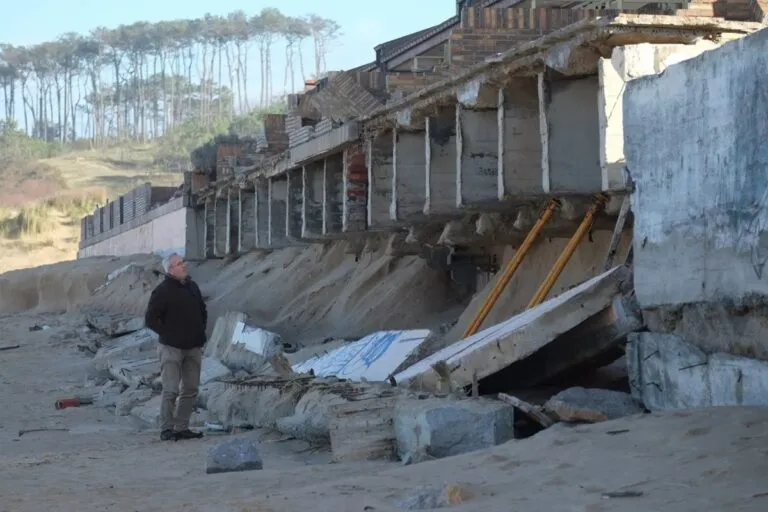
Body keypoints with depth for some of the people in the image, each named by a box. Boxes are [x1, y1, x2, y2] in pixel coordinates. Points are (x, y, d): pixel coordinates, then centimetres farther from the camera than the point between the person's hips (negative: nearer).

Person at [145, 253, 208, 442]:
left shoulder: (192, 287, 11)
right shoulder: (162, 291, -10)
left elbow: (203, 311, 25)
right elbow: (150, 319, -10)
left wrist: (200, 332, 15)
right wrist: (167, 334, -9)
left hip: (193, 348, 7)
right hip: (172, 348, -7)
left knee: (191, 389, 8)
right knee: (171, 389, -8)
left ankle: (182, 427, 16)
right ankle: (166, 428, 0)